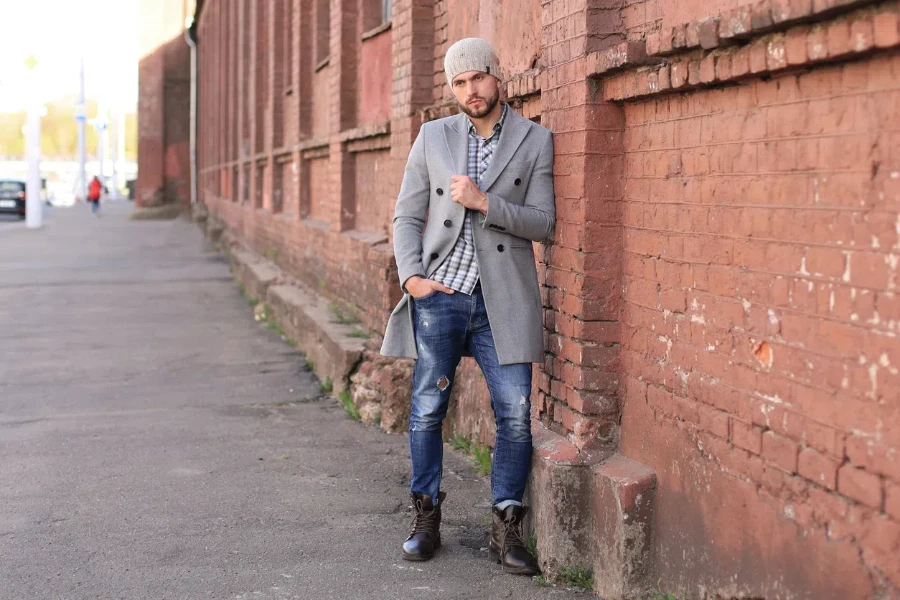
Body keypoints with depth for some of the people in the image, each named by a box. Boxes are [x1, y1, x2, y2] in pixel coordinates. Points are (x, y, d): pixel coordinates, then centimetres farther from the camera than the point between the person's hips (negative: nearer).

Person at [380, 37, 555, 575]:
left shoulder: (535, 140, 3)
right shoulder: (433, 137, 9)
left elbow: (543, 223, -2)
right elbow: (408, 216, 10)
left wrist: (483, 202, -14)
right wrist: (411, 275, -4)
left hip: (502, 302, -1)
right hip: (438, 296, 2)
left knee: (516, 414, -4)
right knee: (427, 409, 5)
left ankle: (507, 528, 10)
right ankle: (427, 518, 20)